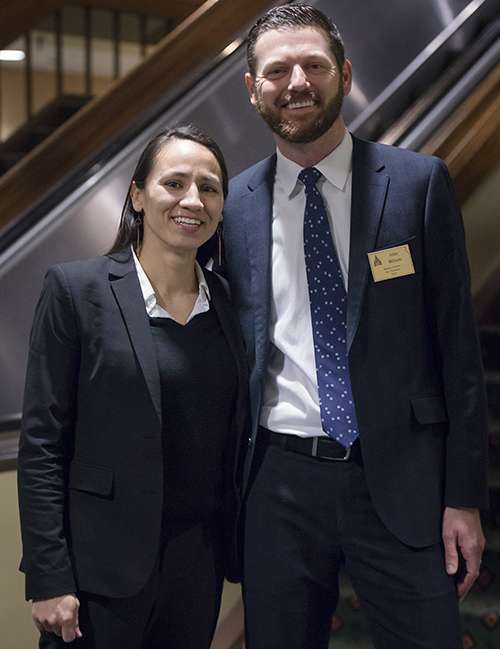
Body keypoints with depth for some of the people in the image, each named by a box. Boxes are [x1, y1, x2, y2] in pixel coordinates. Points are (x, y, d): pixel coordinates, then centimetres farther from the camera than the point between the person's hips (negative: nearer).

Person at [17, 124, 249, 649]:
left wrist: (239, 551, 7)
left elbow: (232, 438, 11)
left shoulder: (227, 303, 6)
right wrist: (48, 580, -11)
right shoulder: (76, 290, -7)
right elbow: (41, 444, -9)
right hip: (105, 567, -4)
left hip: (199, 566, 4)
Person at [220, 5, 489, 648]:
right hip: (280, 481, 2)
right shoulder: (233, 205, 4)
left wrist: (464, 497, -4)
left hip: (401, 478, -1)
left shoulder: (418, 182, -1)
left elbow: (457, 346, -1)